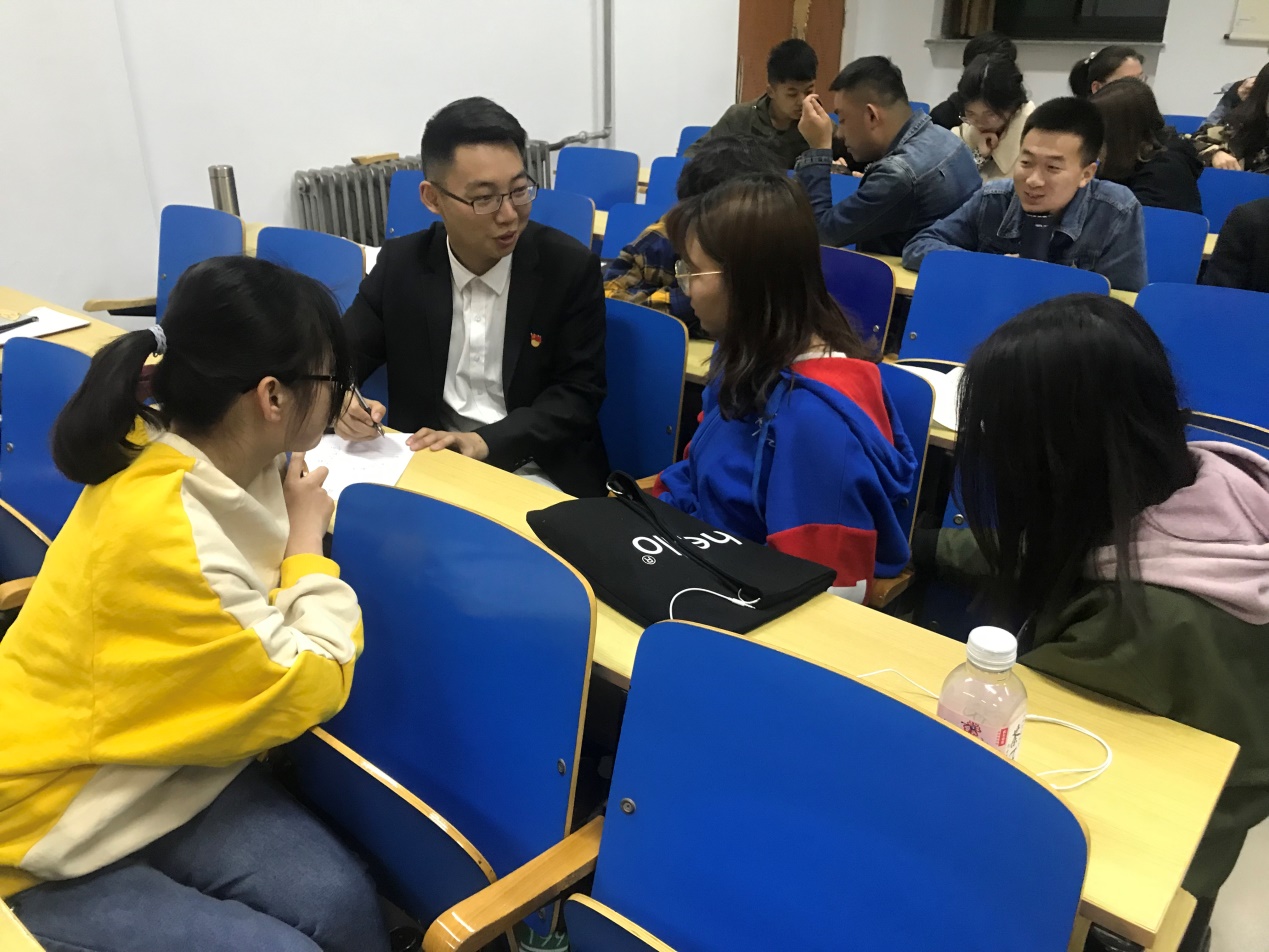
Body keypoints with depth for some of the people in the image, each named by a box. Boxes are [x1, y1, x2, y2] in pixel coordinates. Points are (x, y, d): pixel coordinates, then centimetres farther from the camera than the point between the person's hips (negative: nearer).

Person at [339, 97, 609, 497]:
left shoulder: (571, 266, -7)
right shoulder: (401, 265, 0)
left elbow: (579, 393, -8)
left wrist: (486, 442, -21)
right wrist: (340, 404, -20)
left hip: (538, 476, -2)